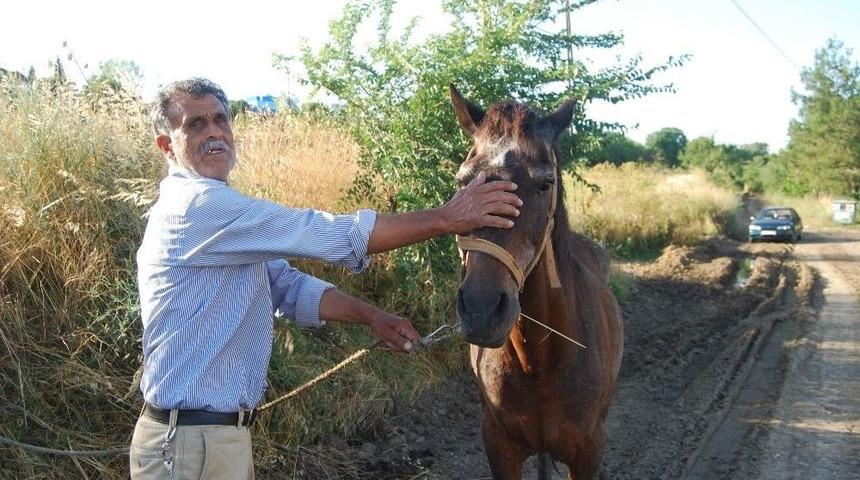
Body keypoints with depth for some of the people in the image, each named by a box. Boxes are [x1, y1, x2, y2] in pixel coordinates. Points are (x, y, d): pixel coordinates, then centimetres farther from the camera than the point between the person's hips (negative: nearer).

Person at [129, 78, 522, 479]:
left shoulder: (219, 213, 14)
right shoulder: (195, 205, -19)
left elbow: (286, 285, 14)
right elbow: (326, 234, -22)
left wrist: (372, 317, 1)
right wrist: (444, 219, -17)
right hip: (189, 445, -9)